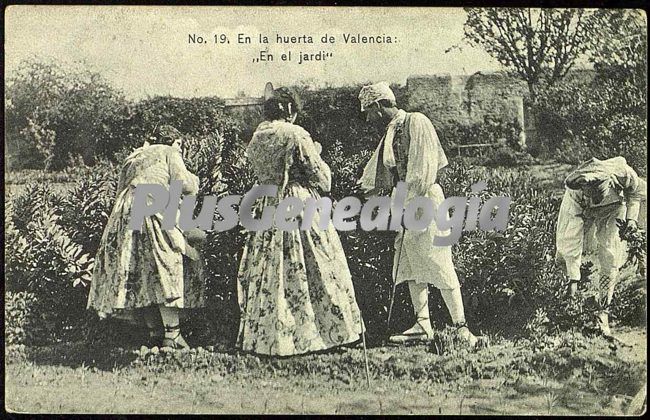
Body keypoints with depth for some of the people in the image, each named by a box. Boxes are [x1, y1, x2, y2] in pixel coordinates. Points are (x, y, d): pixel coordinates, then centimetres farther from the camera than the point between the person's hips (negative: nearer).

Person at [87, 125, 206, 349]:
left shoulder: (133, 158, 31)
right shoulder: (168, 153, 10)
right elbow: (187, 186, -1)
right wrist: (193, 178, 21)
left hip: (123, 216, 7)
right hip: (150, 211, -7)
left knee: (141, 276, 7)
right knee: (168, 265, -7)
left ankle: (155, 332, 8)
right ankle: (172, 334, -13)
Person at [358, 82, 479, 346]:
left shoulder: (416, 123, -8)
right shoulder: (390, 133, 18)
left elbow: (424, 168, -15)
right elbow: (382, 179, 23)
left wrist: (412, 203, -18)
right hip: (404, 203, 9)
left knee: (438, 264, -9)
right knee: (410, 266, 7)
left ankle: (461, 326, -5)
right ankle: (422, 325, 12)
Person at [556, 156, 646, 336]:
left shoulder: (622, 173, -38)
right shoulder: (574, 193, -39)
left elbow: (639, 189, -9)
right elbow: (573, 240, -33)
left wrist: (631, 217, -20)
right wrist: (573, 278, -30)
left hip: (613, 208, 0)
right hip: (582, 209, 0)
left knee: (610, 260, -11)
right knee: (566, 243, -7)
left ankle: (602, 312, -5)